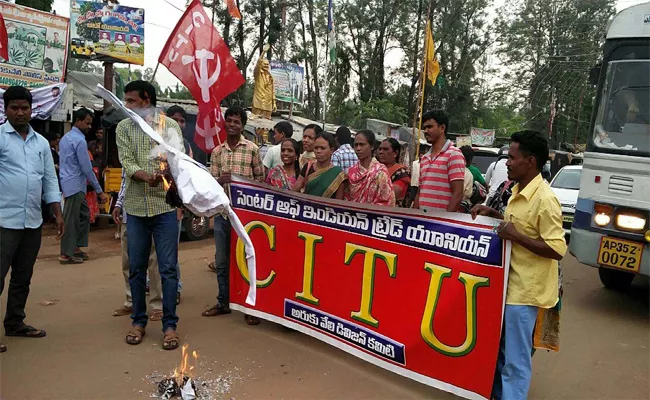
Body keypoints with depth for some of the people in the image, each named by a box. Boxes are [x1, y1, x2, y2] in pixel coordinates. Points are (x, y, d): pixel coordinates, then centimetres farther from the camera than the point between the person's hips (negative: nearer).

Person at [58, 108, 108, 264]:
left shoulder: (65, 137, 14)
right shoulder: (79, 140, -16)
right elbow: (87, 168, -18)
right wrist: (99, 191, -14)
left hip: (69, 183, 10)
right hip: (75, 185, -9)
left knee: (84, 215, 15)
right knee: (71, 219, -2)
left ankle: (76, 247, 21)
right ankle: (66, 254, 7)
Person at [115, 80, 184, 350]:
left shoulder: (170, 125, 2)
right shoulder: (123, 128, 7)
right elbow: (127, 163, -5)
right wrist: (146, 176, -26)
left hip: (165, 206, -2)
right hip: (135, 207, 2)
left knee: (168, 268, 0)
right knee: (136, 268, 10)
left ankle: (170, 325, 10)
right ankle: (138, 321, 24)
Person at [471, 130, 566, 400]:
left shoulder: (544, 199, -21)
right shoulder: (518, 191, 7)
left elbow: (558, 249, -22)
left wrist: (516, 236, -24)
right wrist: (493, 213, 8)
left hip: (524, 289, -9)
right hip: (510, 282, 9)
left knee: (515, 358, 2)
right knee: (499, 350, 22)